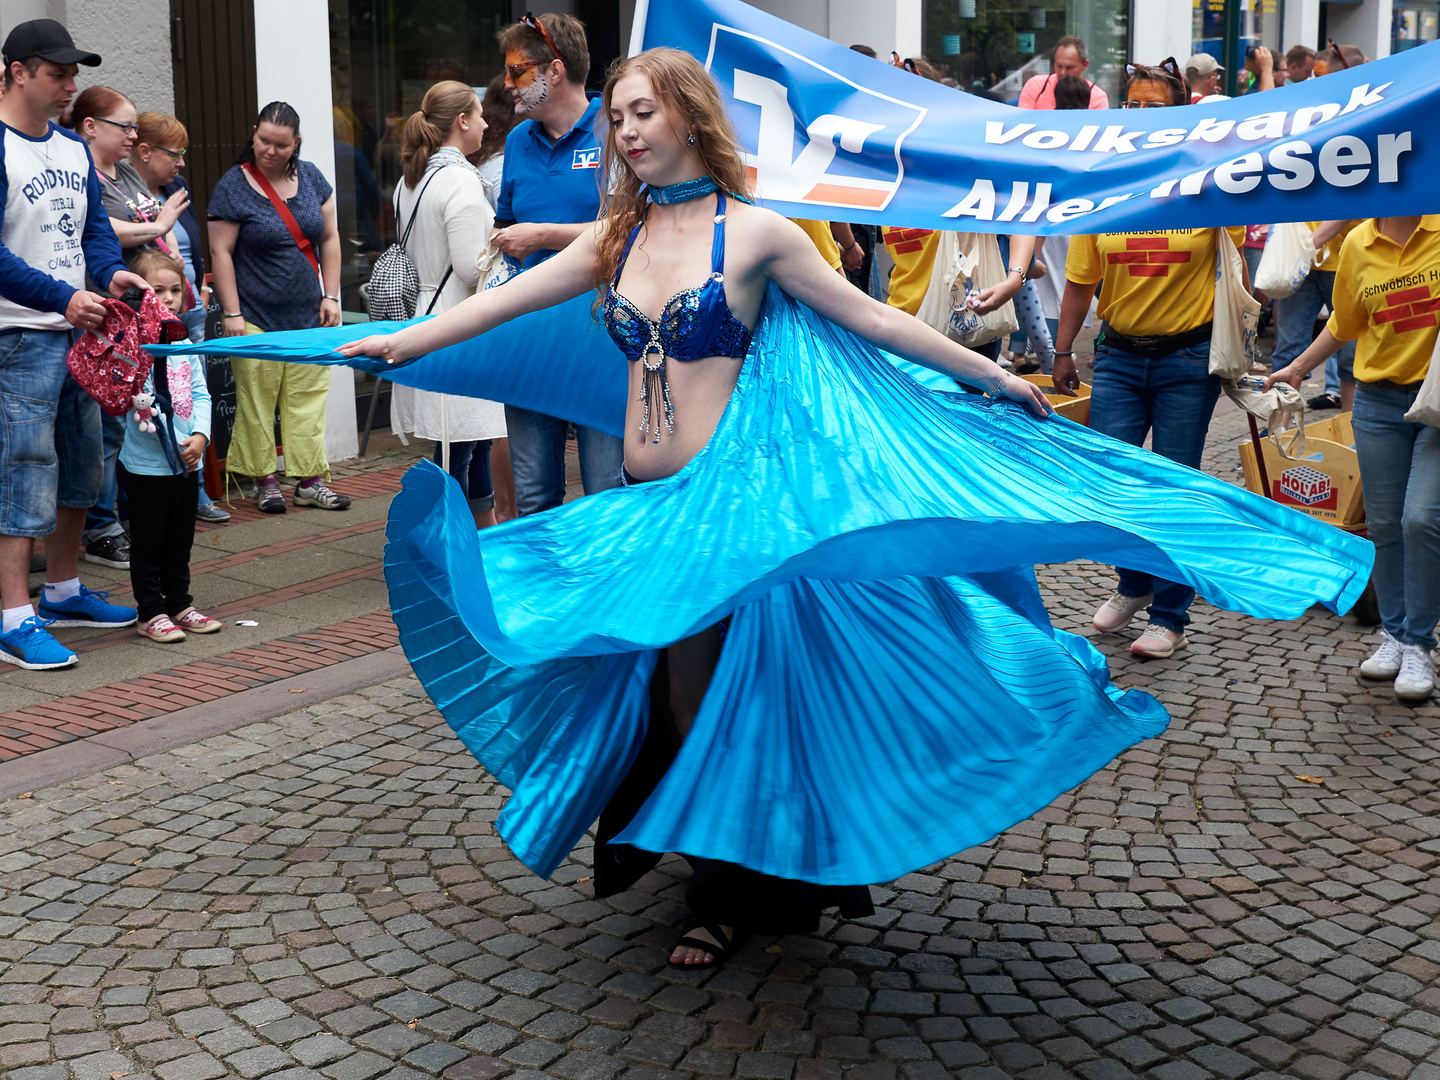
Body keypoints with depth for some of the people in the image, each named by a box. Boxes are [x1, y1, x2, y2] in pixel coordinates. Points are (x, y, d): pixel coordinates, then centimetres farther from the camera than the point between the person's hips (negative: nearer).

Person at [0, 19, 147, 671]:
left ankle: (63, 592, 30)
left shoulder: (74, 149, 13)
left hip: (80, 332, 9)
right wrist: (62, 298, -25)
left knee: (81, 467, 16)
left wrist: (112, 272, -5)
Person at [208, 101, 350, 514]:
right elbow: (220, 252, -7)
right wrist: (232, 314, -11)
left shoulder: (310, 177, 7)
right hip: (256, 317, -4)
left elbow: (329, 239, 13)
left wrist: (331, 296, 6)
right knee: (256, 400, -2)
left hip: (308, 314, 4)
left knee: (308, 398, 3)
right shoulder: (233, 185, -5)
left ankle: (309, 480, 9)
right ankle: (264, 480, 9)